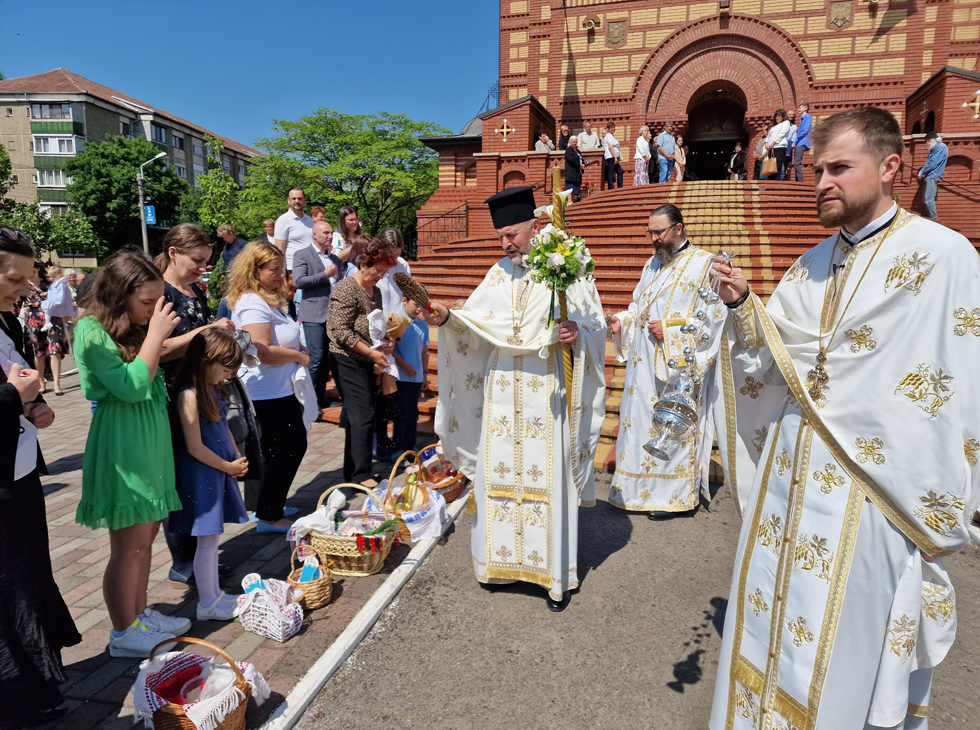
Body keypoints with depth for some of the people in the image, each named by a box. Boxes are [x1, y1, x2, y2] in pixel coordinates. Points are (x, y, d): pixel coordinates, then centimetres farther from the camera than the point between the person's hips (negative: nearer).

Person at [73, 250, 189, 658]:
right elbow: (130, 386, -21)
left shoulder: (136, 328, 10)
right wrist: (155, 334, -18)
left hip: (150, 439, 9)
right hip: (122, 445, -8)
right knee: (129, 545, 1)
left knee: (145, 535, 17)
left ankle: (140, 614, 32)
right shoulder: (92, 331, -14)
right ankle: (123, 635, 18)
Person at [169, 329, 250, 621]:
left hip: (220, 471, 9)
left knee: (213, 537, 18)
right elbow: (195, 448, -20)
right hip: (200, 476, -9)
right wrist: (228, 466, -10)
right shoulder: (189, 395, -19)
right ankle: (207, 603, 15)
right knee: (207, 539, 2)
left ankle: (215, 593, 30)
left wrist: (237, 458, 4)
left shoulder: (214, 389, 9)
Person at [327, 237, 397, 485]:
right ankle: (360, 474, -4)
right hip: (349, 360, -9)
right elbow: (341, 331, -19)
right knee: (362, 414, -10)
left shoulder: (375, 290, 13)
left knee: (366, 411, 13)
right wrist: (372, 353, -20)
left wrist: (386, 342, 4)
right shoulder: (346, 290, -14)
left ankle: (353, 469, 28)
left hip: (368, 360, 9)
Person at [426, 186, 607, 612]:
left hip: (547, 394, -4)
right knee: (498, 473, 9)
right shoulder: (499, 273, 11)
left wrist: (578, 334, -22)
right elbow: (476, 322, 6)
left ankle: (556, 573, 17)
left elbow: (597, 325, -1)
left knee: (547, 477, 1)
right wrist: (447, 318, -12)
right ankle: (500, 560, 27)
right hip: (502, 391, 5)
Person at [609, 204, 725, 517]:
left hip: (678, 363, -7)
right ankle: (637, 488, 21)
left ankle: (670, 495, 12)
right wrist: (622, 320, 2)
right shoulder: (652, 264, 16)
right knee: (638, 420, 9)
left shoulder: (704, 263, -6)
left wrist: (669, 329, -17)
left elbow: (712, 317, -11)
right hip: (643, 361, 7)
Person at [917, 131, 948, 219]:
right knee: (927, 198, 11)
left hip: (933, 176, -10)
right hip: (930, 176, 10)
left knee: (929, 199, -14)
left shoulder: (941, 147, -10)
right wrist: (922, 172, 4)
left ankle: (934, 218, -11)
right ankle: (930, 216, 16)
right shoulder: (935, 148, 19)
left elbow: (933, 163, -17)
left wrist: (922, 172, -9)